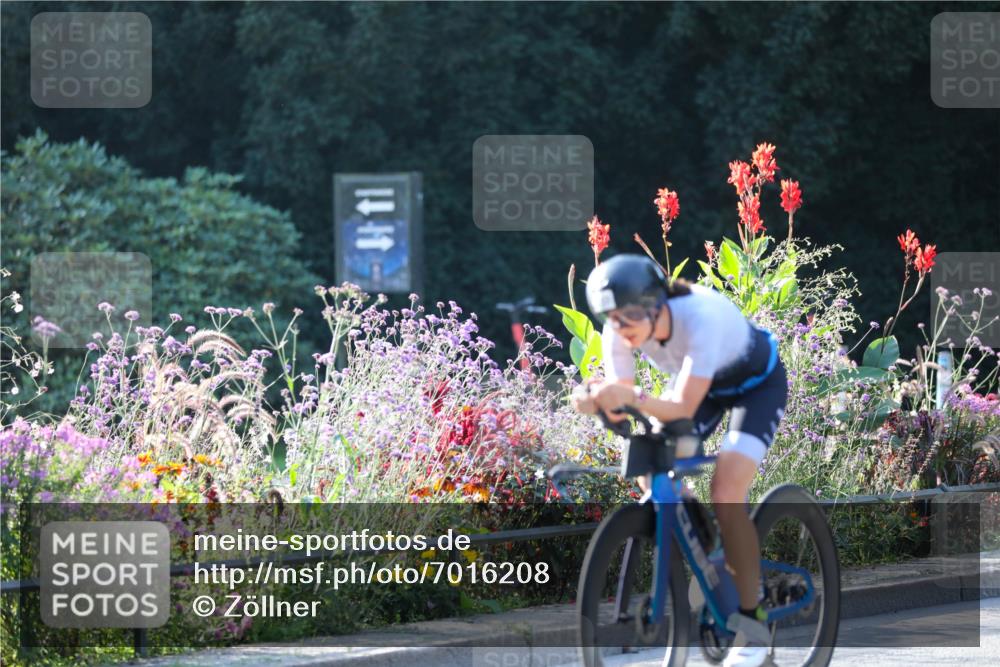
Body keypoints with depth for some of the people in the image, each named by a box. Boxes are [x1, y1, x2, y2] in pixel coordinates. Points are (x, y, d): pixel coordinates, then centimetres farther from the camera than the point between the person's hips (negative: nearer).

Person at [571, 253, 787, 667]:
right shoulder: (620, 331, -23)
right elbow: (621, 400, -22)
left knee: (726, 493, -22)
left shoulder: (701, 318, -40)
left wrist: (635, 398, -60)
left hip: (757, 383, -6)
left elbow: (683, 408, -42)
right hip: (703, 383, 6)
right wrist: (596, 400, -45)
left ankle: (752, 625, -13)